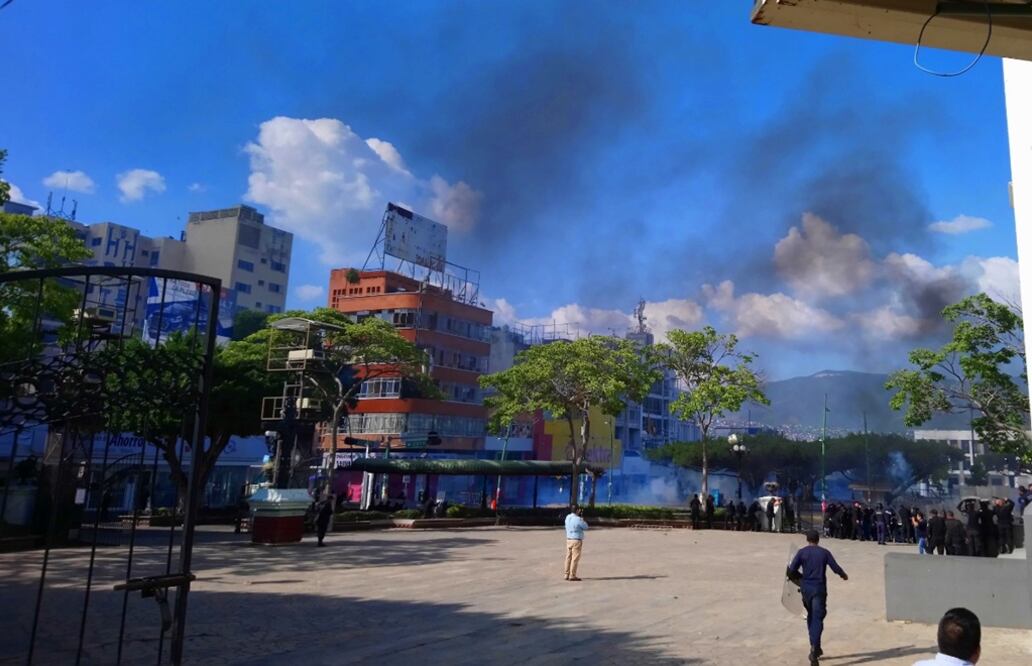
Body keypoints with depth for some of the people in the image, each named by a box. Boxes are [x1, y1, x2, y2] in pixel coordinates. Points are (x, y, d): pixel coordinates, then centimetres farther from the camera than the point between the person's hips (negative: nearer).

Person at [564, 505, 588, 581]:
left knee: (569, 557, 12)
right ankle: (572, 576, -1)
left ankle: (566, 574, 15)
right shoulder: (578, 519, -17)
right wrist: (582, 518, 3)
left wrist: (580, 516, 16)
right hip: (576, 541, -7)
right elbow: (586, 527, -4)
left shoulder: (567, 517, 4)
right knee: (575, 558, -2)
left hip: (569, 540, 7)